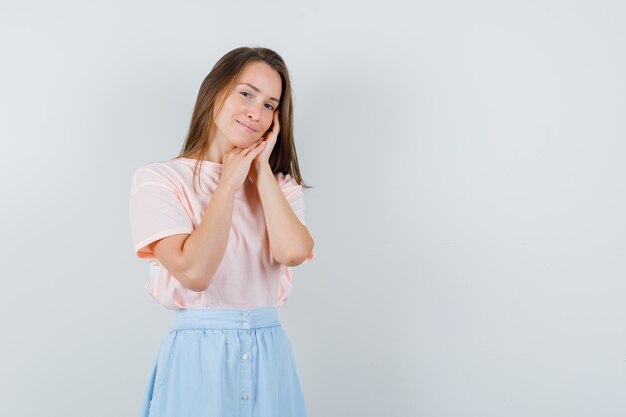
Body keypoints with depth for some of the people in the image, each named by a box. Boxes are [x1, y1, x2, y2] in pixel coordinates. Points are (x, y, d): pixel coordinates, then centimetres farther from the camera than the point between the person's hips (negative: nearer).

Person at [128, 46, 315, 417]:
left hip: (271, 355, 4)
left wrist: (261, 169, -4)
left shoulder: (280, 185, 9)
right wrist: (230, 182, -10)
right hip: (199, 354, -4)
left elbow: (293, 251, -12)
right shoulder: (159, 179, -5)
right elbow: (194, 271, -19)